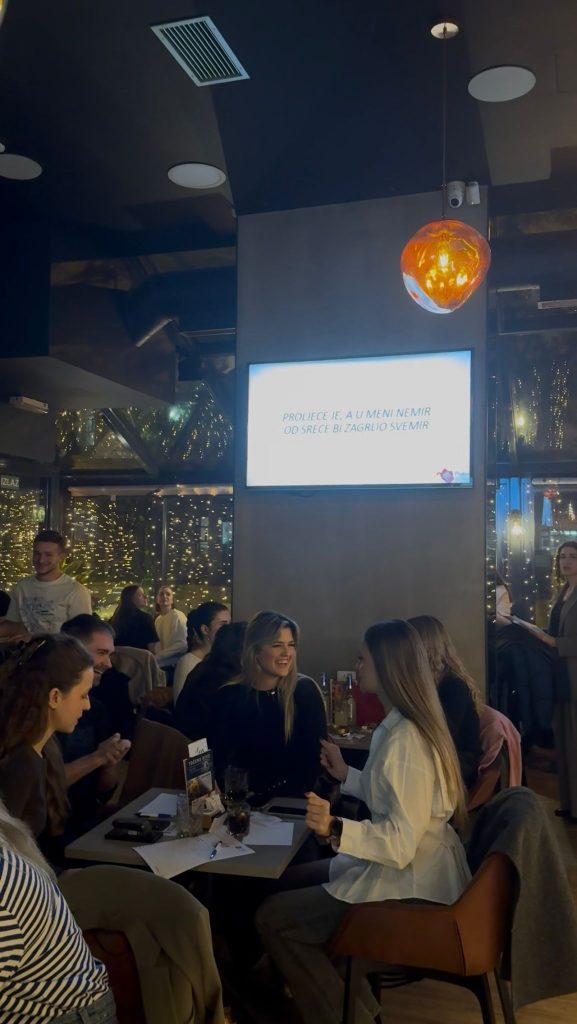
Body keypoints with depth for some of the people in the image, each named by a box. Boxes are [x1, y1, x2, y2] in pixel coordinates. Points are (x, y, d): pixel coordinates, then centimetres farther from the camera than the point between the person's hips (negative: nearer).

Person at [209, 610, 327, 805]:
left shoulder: (305, 690, -3)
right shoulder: (229, 696, -3)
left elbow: (316, 753, -4)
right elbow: (218, 758, -5)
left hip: (294, 800, -2)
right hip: (246, 803, 2)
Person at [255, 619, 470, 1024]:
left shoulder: (404, 739, -26)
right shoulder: (406, 726, 4)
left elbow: (401, 844, -28)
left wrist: (335, 829, -38)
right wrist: (345, 774, 13)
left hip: (411, 884, -10)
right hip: (418, 868, 10)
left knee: (273, 917, -7)